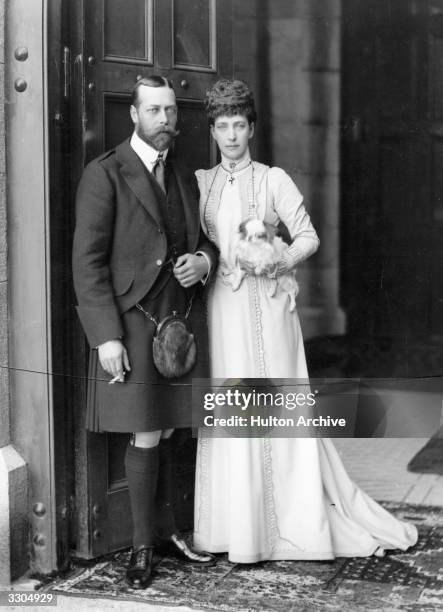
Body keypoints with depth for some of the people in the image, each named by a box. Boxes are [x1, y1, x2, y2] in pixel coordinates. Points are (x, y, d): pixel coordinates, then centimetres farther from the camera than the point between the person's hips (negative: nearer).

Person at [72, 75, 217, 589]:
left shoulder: (185, 178, 14)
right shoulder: (104, 174, -6)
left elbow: (202, 239, 25)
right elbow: (88, 261, -10)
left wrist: (204, 260, -1)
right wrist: (107, 337, -16)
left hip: (182, 321, 5)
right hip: (133, 324, -5)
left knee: (166, 435, 10)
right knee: (145, 439, -1)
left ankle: (166, 530, 24)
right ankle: (143, 546, 14)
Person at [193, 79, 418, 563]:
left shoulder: (273, 180, 3)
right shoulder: (199, 182, 12)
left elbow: (308, 236, 1)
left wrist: (279, 262, -15)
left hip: (265, 303, -3)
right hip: (221, 305, 3)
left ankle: (299, 521, 8)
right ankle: (240, 528, 12)